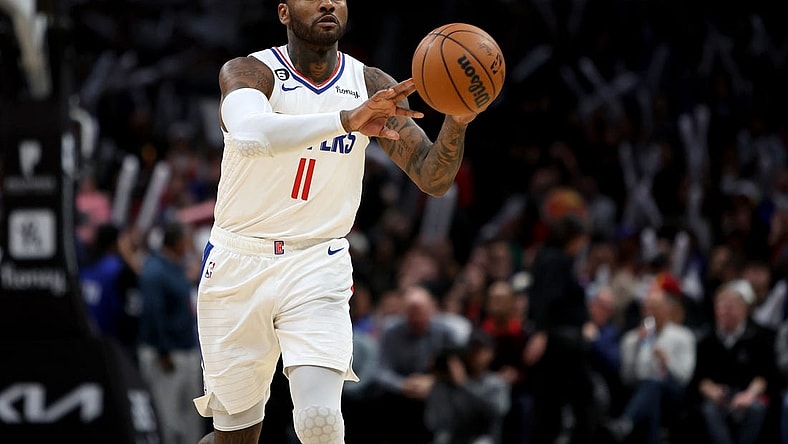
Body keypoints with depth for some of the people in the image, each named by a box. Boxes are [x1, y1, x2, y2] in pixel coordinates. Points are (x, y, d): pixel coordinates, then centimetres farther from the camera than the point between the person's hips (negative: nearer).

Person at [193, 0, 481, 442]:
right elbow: (249, 134, -34)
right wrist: (347, 120, -47)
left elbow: (433, 179, -4)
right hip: (238, 267, -1)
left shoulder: (372, 87, 0)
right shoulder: (248, 71, -11)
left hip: (318, 269, 1)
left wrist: (457, 121, -25)